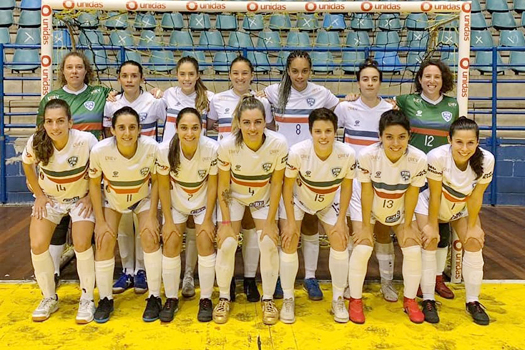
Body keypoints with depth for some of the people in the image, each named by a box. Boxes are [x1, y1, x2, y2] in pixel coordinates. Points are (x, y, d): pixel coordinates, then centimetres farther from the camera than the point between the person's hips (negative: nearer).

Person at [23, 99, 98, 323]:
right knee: (38, 246, -10)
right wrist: (39, 194, 0)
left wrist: (91, 196, -11)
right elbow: (27, 165, 1)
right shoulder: (36, 142, -22)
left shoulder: (86, 141, -29)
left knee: (81, 245, -19)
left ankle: (87, 299, 4)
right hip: (49, 198, 2)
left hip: (81, 198, -2)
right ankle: (49, 298, 14)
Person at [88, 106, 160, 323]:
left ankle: (155, 298, 0)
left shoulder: (152, 148, -30)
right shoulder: (100, 150, -30)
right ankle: (105, 299, 9)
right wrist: (100, 222, -12)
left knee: (150, 237, -16)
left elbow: (156, 181, -13)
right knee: (104, 242, -12)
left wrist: (152, 217, -14)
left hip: (143, 198, 0)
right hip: (111, 199, 0)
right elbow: (94, 184, -14)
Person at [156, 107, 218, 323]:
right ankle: (171, 299, 8)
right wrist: (168, 221, -11)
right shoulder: (165, 150, -26)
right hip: (175, 202, 1)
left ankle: (206, 299, 5)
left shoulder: (212, 149, -28)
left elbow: (212, 186, -15)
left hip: (203, 202, -1)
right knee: (170, 244, -10)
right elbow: (163, 186, -13)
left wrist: (208, 220, -12)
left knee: (205, 243, -12)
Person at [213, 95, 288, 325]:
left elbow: (276, 183, -14)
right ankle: (223, 298, 10)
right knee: (227, 244, -13)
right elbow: (222, 186, -15)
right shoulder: (227, 146, -28)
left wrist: (270, 222, -13)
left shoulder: (278, 144, -28)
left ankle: (268, 300, 7)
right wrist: (226, 223, -14)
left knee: (268, 243, -14)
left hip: (264, 197, 1)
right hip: (233, 196, 0)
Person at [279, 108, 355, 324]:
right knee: (289, 243, -11)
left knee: (340, 242, -6)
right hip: (297, 199, -2)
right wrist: (291, 221, -17)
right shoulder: (298, 152, -34)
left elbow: (346, 187, -11)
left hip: (329, 202, 2)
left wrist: (341, 220, -10)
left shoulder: (347, 154, -29)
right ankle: (288, 300, 8)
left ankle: (338, 300, 14)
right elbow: (288, 186, -20)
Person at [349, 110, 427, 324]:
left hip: (400, 210, 2)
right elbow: (366, 192, -21)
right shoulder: (367, 156, -32)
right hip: (370, 208, -2)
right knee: (362, 248, -15)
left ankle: (410, 300, 17)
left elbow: (412, 193, -15)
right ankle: (355, 300, 7)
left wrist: (407, 225, -7)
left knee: (413, 250, -7)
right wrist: (366, 225, -14)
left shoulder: (418, 159, -27)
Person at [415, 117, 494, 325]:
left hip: (463, 208, 3)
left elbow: (476, 196, -17)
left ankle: (473, 301, 11)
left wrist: (472, 226, -9)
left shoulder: (486, 160, -29)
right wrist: (432, 226, -17)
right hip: (431, 205, -2)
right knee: (430, 245, -12)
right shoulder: (437, 156, -37)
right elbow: (435, 195, -26)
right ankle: (428, 301, 3)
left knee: (474, 245, -6)